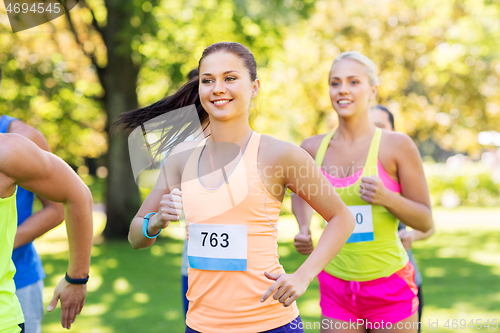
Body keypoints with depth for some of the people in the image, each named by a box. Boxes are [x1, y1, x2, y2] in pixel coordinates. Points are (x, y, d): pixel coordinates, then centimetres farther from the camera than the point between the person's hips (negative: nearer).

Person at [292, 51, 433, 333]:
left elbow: (426, 221, -5)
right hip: (336, 286, 3)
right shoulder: (313, 148, 1)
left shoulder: (397, 145, -8)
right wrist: (304, 228, 4)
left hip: (390, 287, -2)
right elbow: (301, 191, 23)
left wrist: (387, 198, -22)